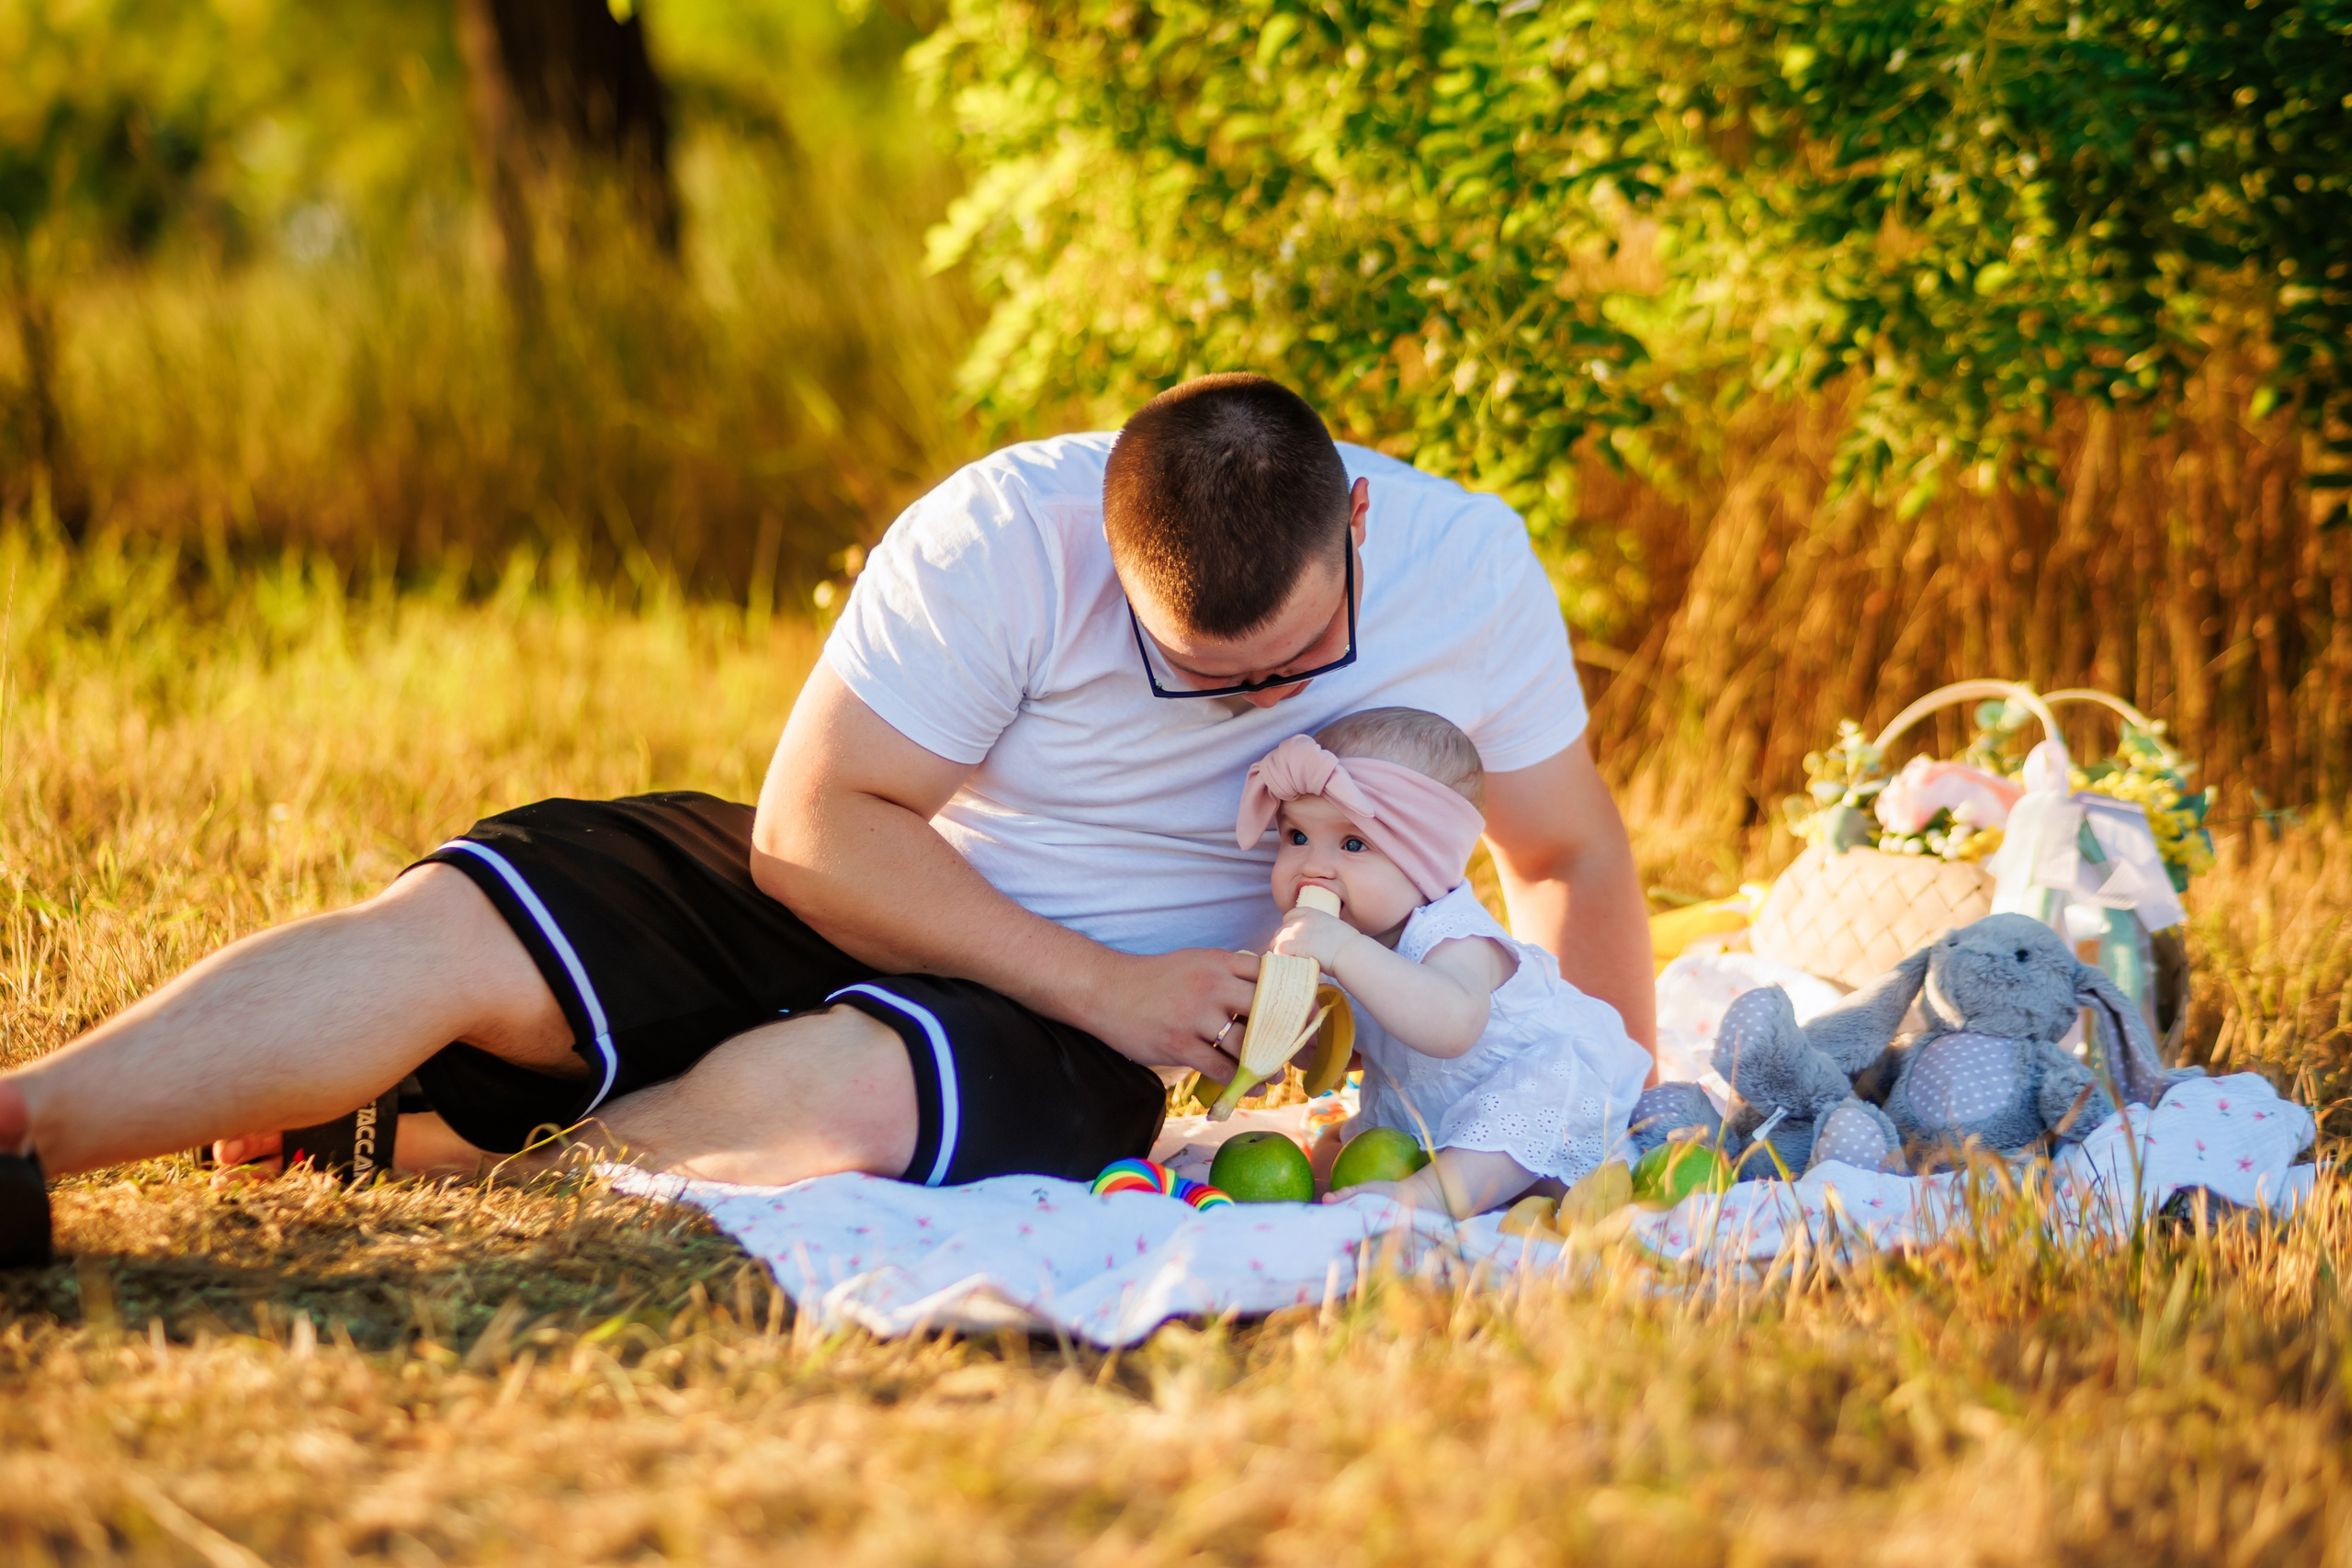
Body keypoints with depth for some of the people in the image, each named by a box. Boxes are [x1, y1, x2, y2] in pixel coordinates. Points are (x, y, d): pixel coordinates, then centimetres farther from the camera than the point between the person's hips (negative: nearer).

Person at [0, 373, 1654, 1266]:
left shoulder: (1470, 566, -13)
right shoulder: (1002, 536, -21)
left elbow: (1574, 856, 3)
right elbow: (814, 826, -20)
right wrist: (1100, 983, -22)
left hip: (1083, 1038, 0)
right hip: (861, 896, 1)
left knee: (830, 1090, -36)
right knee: (446, 928, -25)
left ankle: (389, 1157, -19)